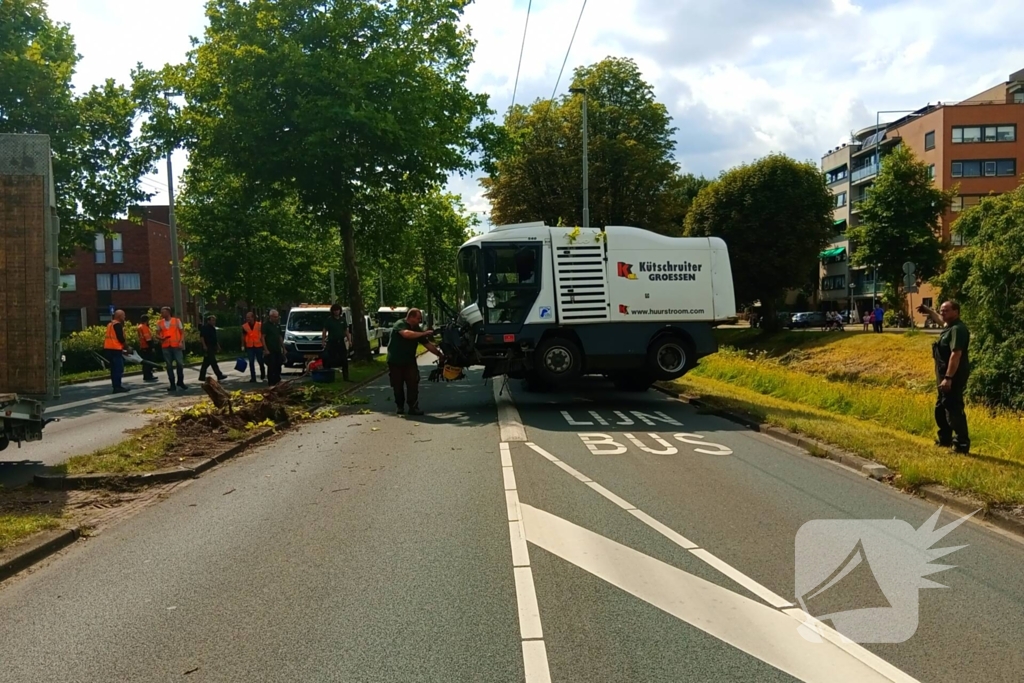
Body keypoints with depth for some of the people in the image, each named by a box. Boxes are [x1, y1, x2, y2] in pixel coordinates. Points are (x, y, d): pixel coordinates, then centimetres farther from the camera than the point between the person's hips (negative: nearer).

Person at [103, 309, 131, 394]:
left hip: (108, 348, 10)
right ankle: (117, 387, -9)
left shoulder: (110, 324, 19)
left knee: (114, 368, 13)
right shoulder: (118, 324, -11)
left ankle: (116, 386, 15)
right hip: (115, 349, -10)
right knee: (119, 368, -7)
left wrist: (122, 347, 21)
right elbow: (120, 338, -16)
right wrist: (127, 347, -4)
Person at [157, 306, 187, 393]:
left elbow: (182, 332, 3)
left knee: (180, 363, -4)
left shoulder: (176, 321, 2)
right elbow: (157, 334, 13)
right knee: (169, 365, 4)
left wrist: (181, 342, -11)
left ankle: (180, 382, 13)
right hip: (166, 347, 2)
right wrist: (161, 338, -10)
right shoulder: (160, 323, 9)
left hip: (176, 346, -2)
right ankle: (172, 385, 10)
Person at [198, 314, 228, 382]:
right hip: (207, 348, -10)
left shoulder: (213, 328, 19)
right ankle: (219, 375, -12)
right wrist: (204, 345, -22)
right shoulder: (205, 328, -9)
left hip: (212, 347, 10)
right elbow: (201, 336, -16)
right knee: (213, 362, -10)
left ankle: (202, 377, 16)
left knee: (206, 362, 11)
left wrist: (217, 345, 25)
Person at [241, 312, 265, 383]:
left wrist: (264, 345, 0)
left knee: (260, 361, 9)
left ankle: (263, 374, 34)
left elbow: (262, 336, 1)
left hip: (258, 346, -1)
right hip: (249, 347, 2)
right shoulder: (244, 326, 2)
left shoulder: (259, 325, -4)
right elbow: (243, 337, 10)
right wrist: (243, 346, 7)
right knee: (251, 362, 1)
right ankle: (253, 377, 6)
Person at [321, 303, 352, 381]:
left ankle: (346, 377, 3)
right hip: (332, 343, -4)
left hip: (341, 342, 4)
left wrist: (349, 340, 6)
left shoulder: (343, 320, 11)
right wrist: (323, 341, -11)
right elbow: (324, 331, -3)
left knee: (344, 360, 0)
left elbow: (346, 331, 15)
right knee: (331, 360, -2)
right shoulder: (329, 320, -1)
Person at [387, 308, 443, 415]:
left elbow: (428, 344, 6)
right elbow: (407, 334, -36)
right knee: (397, 385, 4)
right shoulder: (400, 325, -14)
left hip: (409, 361, 4)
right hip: (395, 361, -4)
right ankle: (400, 407, 21)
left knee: (413, 384, -9)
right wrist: (424, 333, -33)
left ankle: (413, 407, -7)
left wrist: (440, 355, 1)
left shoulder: (417, 329, 5)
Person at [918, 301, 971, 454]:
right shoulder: (949, 326, 13)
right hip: (946, 375, 11)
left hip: (953, 377, -11)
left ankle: (962, 445, -8)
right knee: (941, 408, 21)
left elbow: (956, 355, -27)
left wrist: (948, 378, -30)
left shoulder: (957, 329, -19)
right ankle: (945, 439, 33)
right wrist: (928, 311, 38)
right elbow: (940, 320, 41)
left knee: (954, 410, -11)